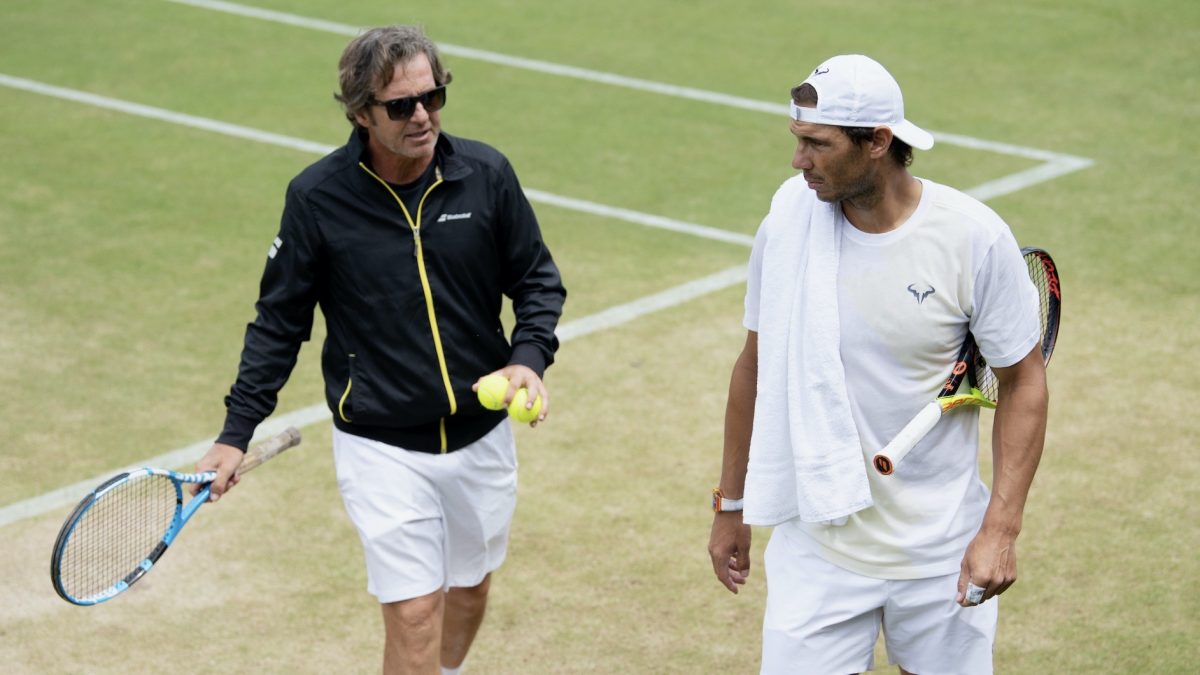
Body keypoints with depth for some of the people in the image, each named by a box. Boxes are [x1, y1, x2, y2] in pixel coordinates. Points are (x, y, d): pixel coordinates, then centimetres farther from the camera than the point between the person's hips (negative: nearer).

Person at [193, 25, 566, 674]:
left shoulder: (485, 173, -8)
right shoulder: (317, 196, -12)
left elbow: (538, 280, 4)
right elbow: (279, 321, -2)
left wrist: (529, 358, -14)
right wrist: (236, 432, -5)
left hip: (481, 433, 3)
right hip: (381, 445, -3)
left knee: (469, 589, 21)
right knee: (414, 613, -10)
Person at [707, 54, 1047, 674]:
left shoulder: (975, 238, -13)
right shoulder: (790, 215, -6)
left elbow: (1023, 383, -5)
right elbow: (756, 362, 6)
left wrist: (1001, 530, -13)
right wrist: (731, 504, 11)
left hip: (940, 553, -1)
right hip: (817, 547, 1)